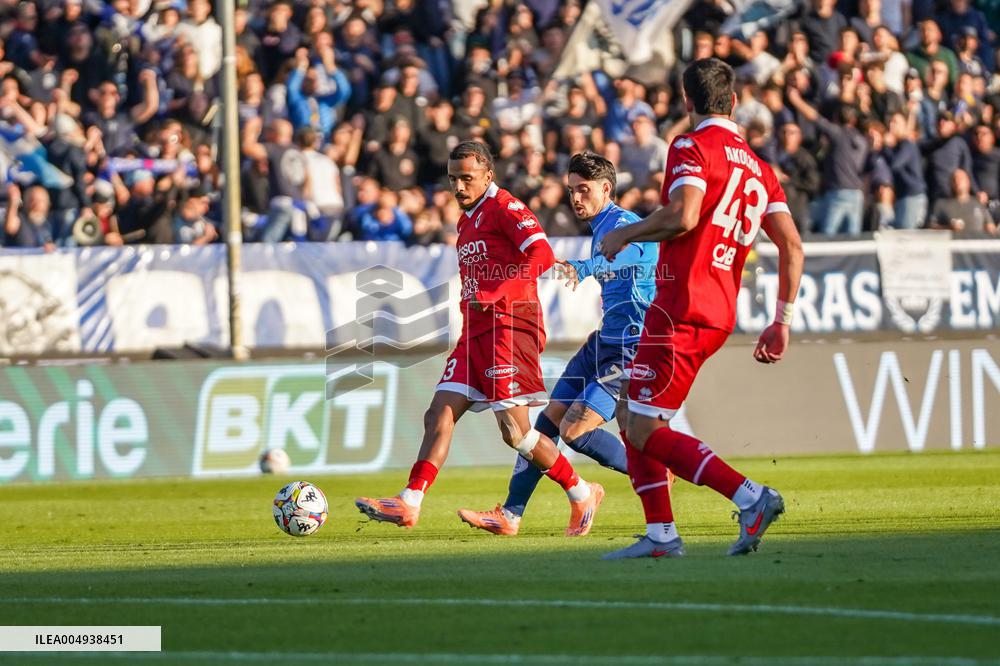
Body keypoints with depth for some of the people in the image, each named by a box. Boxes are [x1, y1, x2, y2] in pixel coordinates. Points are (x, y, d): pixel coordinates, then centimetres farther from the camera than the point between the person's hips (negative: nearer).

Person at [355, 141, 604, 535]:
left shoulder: (504, 207, -5)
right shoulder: (467, 221, 23)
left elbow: (542, 255, -19)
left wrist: (495, 294, -21)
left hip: (508, 322, -9)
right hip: (476, 329, 9)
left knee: (514, 430, -12)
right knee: (440, 415, -3)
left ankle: (582, 495, 3)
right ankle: (410, 503, -9)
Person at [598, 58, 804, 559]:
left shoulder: (692, 148, -6)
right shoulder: (758, 168, 16)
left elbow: (683, 217, -22)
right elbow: (792, 246, 9)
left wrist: (625, 235, -5)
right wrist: (782, 322, 12)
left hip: (682, 309, -8)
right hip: (720, 315, 8)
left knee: (644, 430, -7)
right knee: (630, 410, 18)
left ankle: (750, 497, -18)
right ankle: (661, 534, 11)